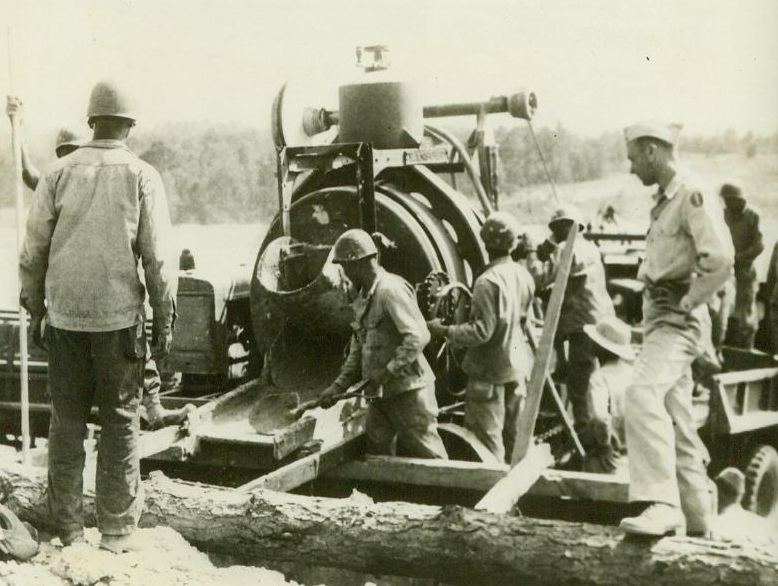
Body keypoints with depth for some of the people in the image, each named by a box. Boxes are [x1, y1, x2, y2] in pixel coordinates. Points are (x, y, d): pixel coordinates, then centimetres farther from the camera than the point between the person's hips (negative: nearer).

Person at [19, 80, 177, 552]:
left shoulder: (60, 173, 2)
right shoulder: (141, 176, -4)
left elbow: (33, 251, 5)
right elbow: (158, 257, -5)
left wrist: (35, 309, 16)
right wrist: (164, 319, 3)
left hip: (64, 317, 2)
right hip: (120, 317, -2)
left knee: (66, 421, 11)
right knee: (120, 423, 7)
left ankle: (68, 529, 17)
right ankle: (117, 530, 12)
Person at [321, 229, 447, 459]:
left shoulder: (390, 289, -16)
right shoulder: (362, 297, 14)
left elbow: (418, 337, -24)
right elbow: (358, 346, 20)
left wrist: (389, 371, -21)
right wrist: (339, 385, 12)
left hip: (407, 390, -9)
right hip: (380, 393, 9)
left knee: (427, 456, -2)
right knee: (377, 455, 12)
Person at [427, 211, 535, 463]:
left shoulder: (488, 281, -22)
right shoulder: (523, 275, 2)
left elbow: (481, 331, -23)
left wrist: (444, 331, -14)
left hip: (490, 370, -8)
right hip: (518, 366, 8)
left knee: (487, 438, 1)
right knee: (515, 435, 18)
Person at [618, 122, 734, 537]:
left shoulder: (693, 197, -12)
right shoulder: (663, 203, 17)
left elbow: (721, 262, -24)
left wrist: (686, 303, -18)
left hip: (678, 320, -10)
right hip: (659, 317, 10)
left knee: (642, 393, -29)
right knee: (677, 423, 13)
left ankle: (661, 503, -33)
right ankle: (698, 522, 22)